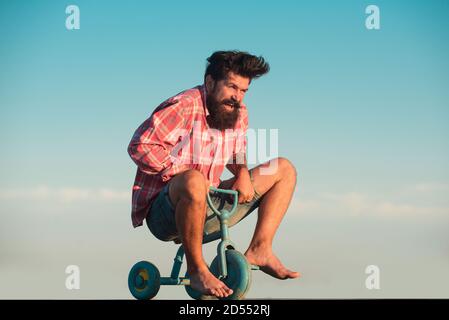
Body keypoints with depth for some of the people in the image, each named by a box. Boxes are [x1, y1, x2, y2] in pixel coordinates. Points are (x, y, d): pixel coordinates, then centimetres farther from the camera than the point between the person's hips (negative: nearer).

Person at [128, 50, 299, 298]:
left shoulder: (239, 114, 6)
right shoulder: (184, 107, -17)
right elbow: (140, 145, -24)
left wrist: (242, 173, 0)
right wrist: (182, 174, -28)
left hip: (209, 209, 8)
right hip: (164, 212, -8)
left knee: (283, 169, 9)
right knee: (193, 181, -44)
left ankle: (259, 250, -1)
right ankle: (196, 269, -26)